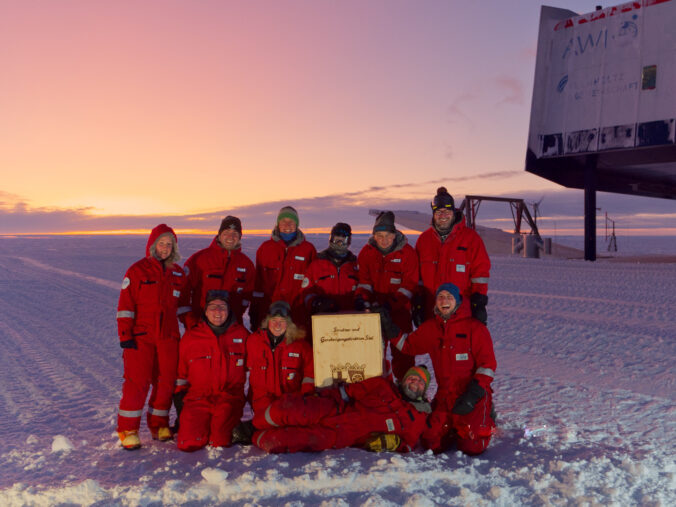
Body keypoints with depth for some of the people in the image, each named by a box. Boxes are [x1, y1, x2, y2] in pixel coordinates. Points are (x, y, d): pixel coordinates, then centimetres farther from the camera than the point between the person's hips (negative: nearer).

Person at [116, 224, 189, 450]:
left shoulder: (178, 273, 11)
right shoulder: (137, 270, -2)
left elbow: (183, 305, 20)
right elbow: (125, 305, -5)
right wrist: (125, 336, -10)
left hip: (169, 337, 4)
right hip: (141, 336, -4)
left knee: (166, 381, 7)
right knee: (137, 381, -5)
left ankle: (159, 424, 22)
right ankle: (127, 429, 7)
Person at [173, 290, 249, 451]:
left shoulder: (241, 334, 5)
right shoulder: (190, 338, 6)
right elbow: (180, 373, 17)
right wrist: (179, 396, 11)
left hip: (230, 398, -1)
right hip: (197, 397, 1)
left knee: (220, 443, -25)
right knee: (188, 443, -16)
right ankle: (205, 426, 15)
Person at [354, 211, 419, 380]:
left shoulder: (407, 252, -7)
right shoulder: (367, 252, 1)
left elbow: (409, 284, -9)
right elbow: (364, 280, 4)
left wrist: (392, 303, -20)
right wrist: (361, 298, -16)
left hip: (399, 309, -3)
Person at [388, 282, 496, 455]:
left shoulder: (474, 327, -5)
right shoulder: (429, 328, 9)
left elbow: (487, 363, -7)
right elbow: (409, 345, 23)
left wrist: (473, 394, -16)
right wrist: (391, 330, 7)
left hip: (474, 397, -4)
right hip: (444, 397, 4)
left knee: (472, 447, -15)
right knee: (431, 445, -7)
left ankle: (486, 419, 17)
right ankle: (455, 427, 23)